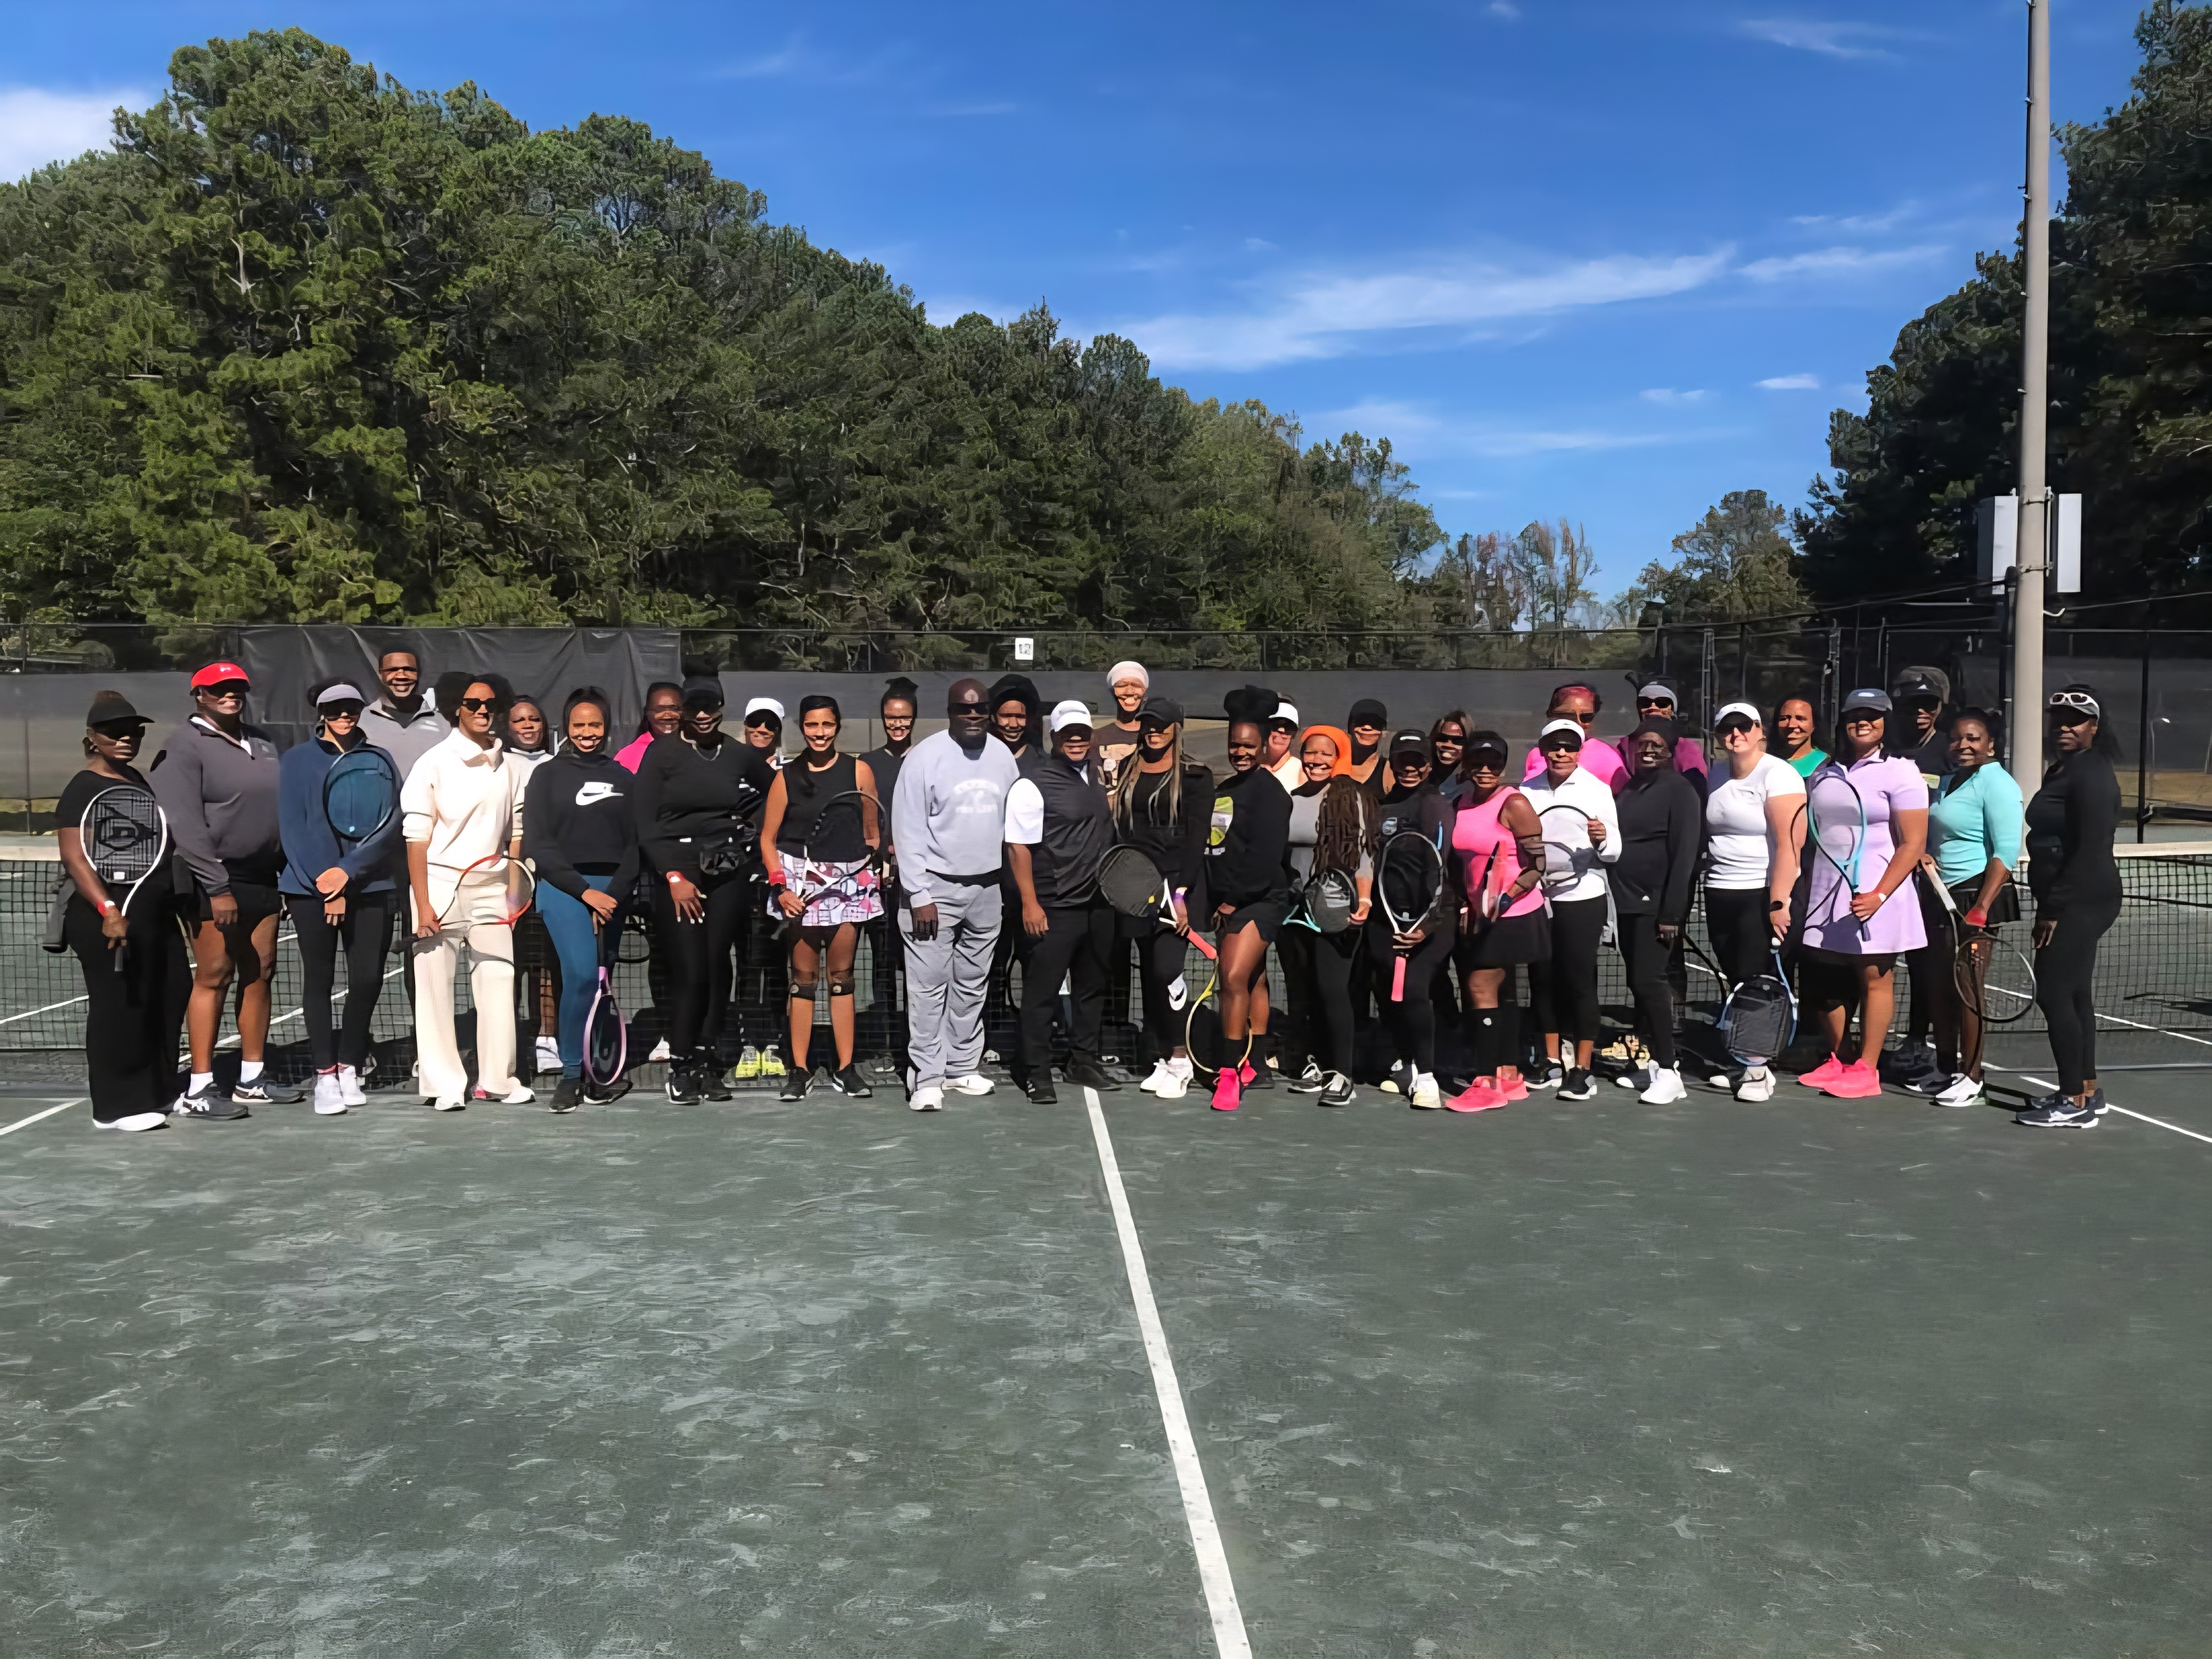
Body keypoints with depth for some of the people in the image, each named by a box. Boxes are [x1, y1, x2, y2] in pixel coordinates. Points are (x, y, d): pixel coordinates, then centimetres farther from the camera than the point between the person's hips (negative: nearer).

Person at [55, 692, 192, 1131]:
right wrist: (107, 908, -28)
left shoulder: (135, 779, 16)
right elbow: (75, 859, -19)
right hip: (110, 922, -9)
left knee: (169, 1001, 12)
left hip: (155, 914, 9)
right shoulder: (83, 790, -10)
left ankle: (156, 1092, 24)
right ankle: (114, 1107, 7)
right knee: (118, 1008, -3)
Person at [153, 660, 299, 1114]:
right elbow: (186, 826, -15)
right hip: (215, 883, -7)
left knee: (260, 974, 8)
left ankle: (252, 1079, 17)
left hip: (263, 879, 7)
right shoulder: (186, 747, -7)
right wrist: (218, 888, -19)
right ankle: (199, 1086, 1)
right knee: (214, 976, -5)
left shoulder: (262, 743, 15)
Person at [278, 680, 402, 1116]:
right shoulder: (297, 761, 4)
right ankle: (325, 1075, 8)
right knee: (319, 978, 1)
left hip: (371, 886, 1)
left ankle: (349, 1067, 16)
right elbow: (293, 827, -2)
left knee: (368, 978, 0)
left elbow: (392, 822, -2)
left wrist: (348, 870, -12)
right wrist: (327, 888, -9)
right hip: (311, 887, -1)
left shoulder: (379, 761, 8)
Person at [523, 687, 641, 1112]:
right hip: (563, 887, -3)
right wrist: (585, 891, -9)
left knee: (598, 982, 3)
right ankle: (571, 1074, -8)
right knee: (582, 974, -18)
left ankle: (598, 1071, 10)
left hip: (612, 891, 3)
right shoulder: (547, 776, 6)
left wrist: (613, 894, -7)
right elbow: (538, 845, -1)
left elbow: (635, 846, 8)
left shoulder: (623, 778, 13)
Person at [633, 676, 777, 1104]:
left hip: (729, 872, 3)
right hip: (678, 872, -3)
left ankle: (707, 1064, 13)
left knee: (718, 968, 3)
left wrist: (753, 829, 11)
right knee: (689, 972, -7)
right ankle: (679, 1067, 6)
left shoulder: (740, 755, 9)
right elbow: (645, 825, -3)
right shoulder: (661, 753, 1)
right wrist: (674, 877, -9)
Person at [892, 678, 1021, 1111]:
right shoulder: (926, 757, -9)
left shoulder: (1002, 756, 6)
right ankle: (927, 1079, 0)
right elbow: (908, 831, -10)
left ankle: (963, 1067, 22)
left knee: (972, 983, 12)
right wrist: (920, 896, -14)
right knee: (930, 986, -5)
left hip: (986, 888, 5)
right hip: (936, 887, -5)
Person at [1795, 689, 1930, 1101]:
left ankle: (1867, 1070, 7)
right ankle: (1836, 1062, 21)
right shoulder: (1824, 772, 13)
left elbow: (1913, 844, -10)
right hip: (1825, 894, 6)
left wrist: (1880, 894, -19)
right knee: (1822, 982, 7)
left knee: (1875, 980, 0)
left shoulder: (1899, 773, -5)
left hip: (1874, 894, -6)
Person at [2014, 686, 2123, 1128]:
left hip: (2081, 902, -10)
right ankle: (2087, 1091, 23)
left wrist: (2053, 907, -20)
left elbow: (2091, 850, -21)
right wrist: (2049, 905, 12)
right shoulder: (2061, 771, 15)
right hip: (2072, 903, 10)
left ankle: (2075, 1103, -2)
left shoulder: (2092, 776, -15)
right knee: (2073, 995, 14)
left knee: (2053, 993, -8)